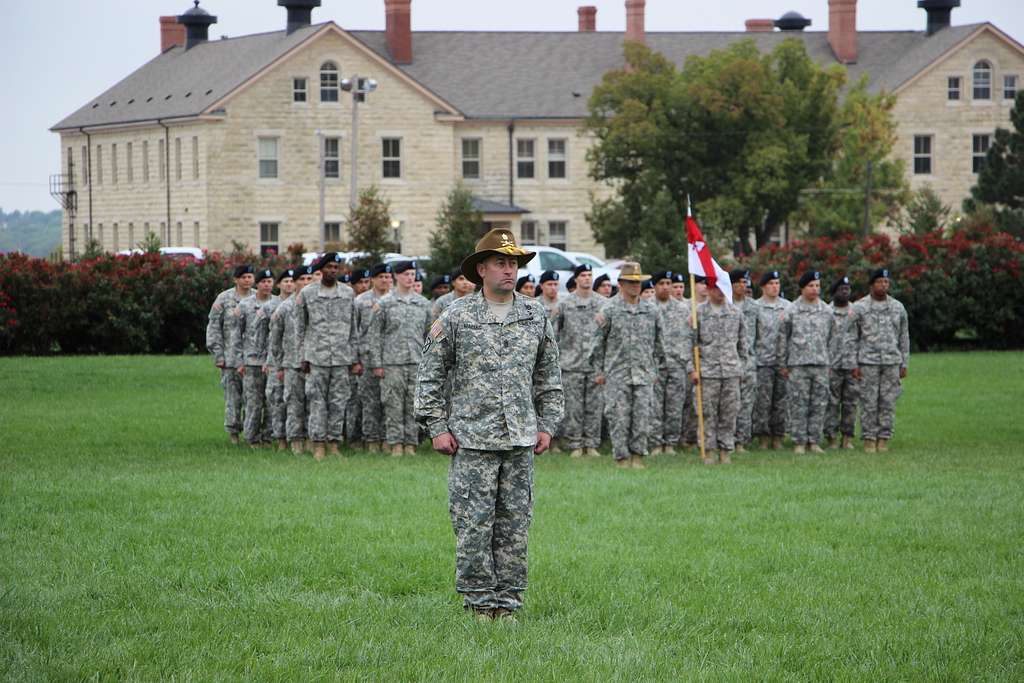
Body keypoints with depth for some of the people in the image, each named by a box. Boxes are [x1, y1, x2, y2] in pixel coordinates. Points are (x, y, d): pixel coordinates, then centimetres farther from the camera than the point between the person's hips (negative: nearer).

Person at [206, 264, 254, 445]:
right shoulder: (224, 299, 3)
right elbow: (213, 327, 3)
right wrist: (218, 354, -3)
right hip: (232, 357, -1)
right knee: (233, 396, -1)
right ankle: (233, 430, 7)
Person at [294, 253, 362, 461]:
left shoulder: (348, 293, 9)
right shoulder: (307, 293, 3)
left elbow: (353, 328, 13)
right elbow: (300, 328, 6)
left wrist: (355, 358, 9)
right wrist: (303, 357, 1)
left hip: (342, 357, 2)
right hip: (317, 356, -2)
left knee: (339, 402, 2)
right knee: (317, 401, -3)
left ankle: (334, 444, 8)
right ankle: (318, 446, 0)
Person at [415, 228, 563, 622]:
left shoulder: (536, 317, 9)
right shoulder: (456, 317, 0)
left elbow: (548, 376, 17)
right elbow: (431, 375, 3)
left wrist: (547, 425, 10)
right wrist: (437, 427, -2)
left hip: (520, 441, 3)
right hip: (472, 440, -3)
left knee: (515, 523, 4)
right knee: (473, 523, -4)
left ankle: (508, 600, 11)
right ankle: (479, 600, 5)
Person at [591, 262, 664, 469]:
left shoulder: (651, 311, 10)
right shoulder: (609, 310, 1)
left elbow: (658, 342, 18)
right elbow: (599, 343, 5)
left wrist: (653, 368, 15)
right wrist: (600, 370, 3)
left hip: (644, 374, 3)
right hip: (617, 374, -2)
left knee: (642, 416, -2)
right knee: (619, 418, -3)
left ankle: (638, 456, 7)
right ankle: (622, 457, 3)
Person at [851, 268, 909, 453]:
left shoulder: (898, 308, 9)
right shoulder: (859, 308, 1)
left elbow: (904, 338, 13)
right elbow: (852, 338, 1)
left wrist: (904, 364, 8)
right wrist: (853, 365, -4)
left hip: (892, 362, 2)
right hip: (868, 362, -2)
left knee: (888, 402, 2)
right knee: (869, 403, -2)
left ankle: (884, 438, 7)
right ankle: (869, 439, 3)